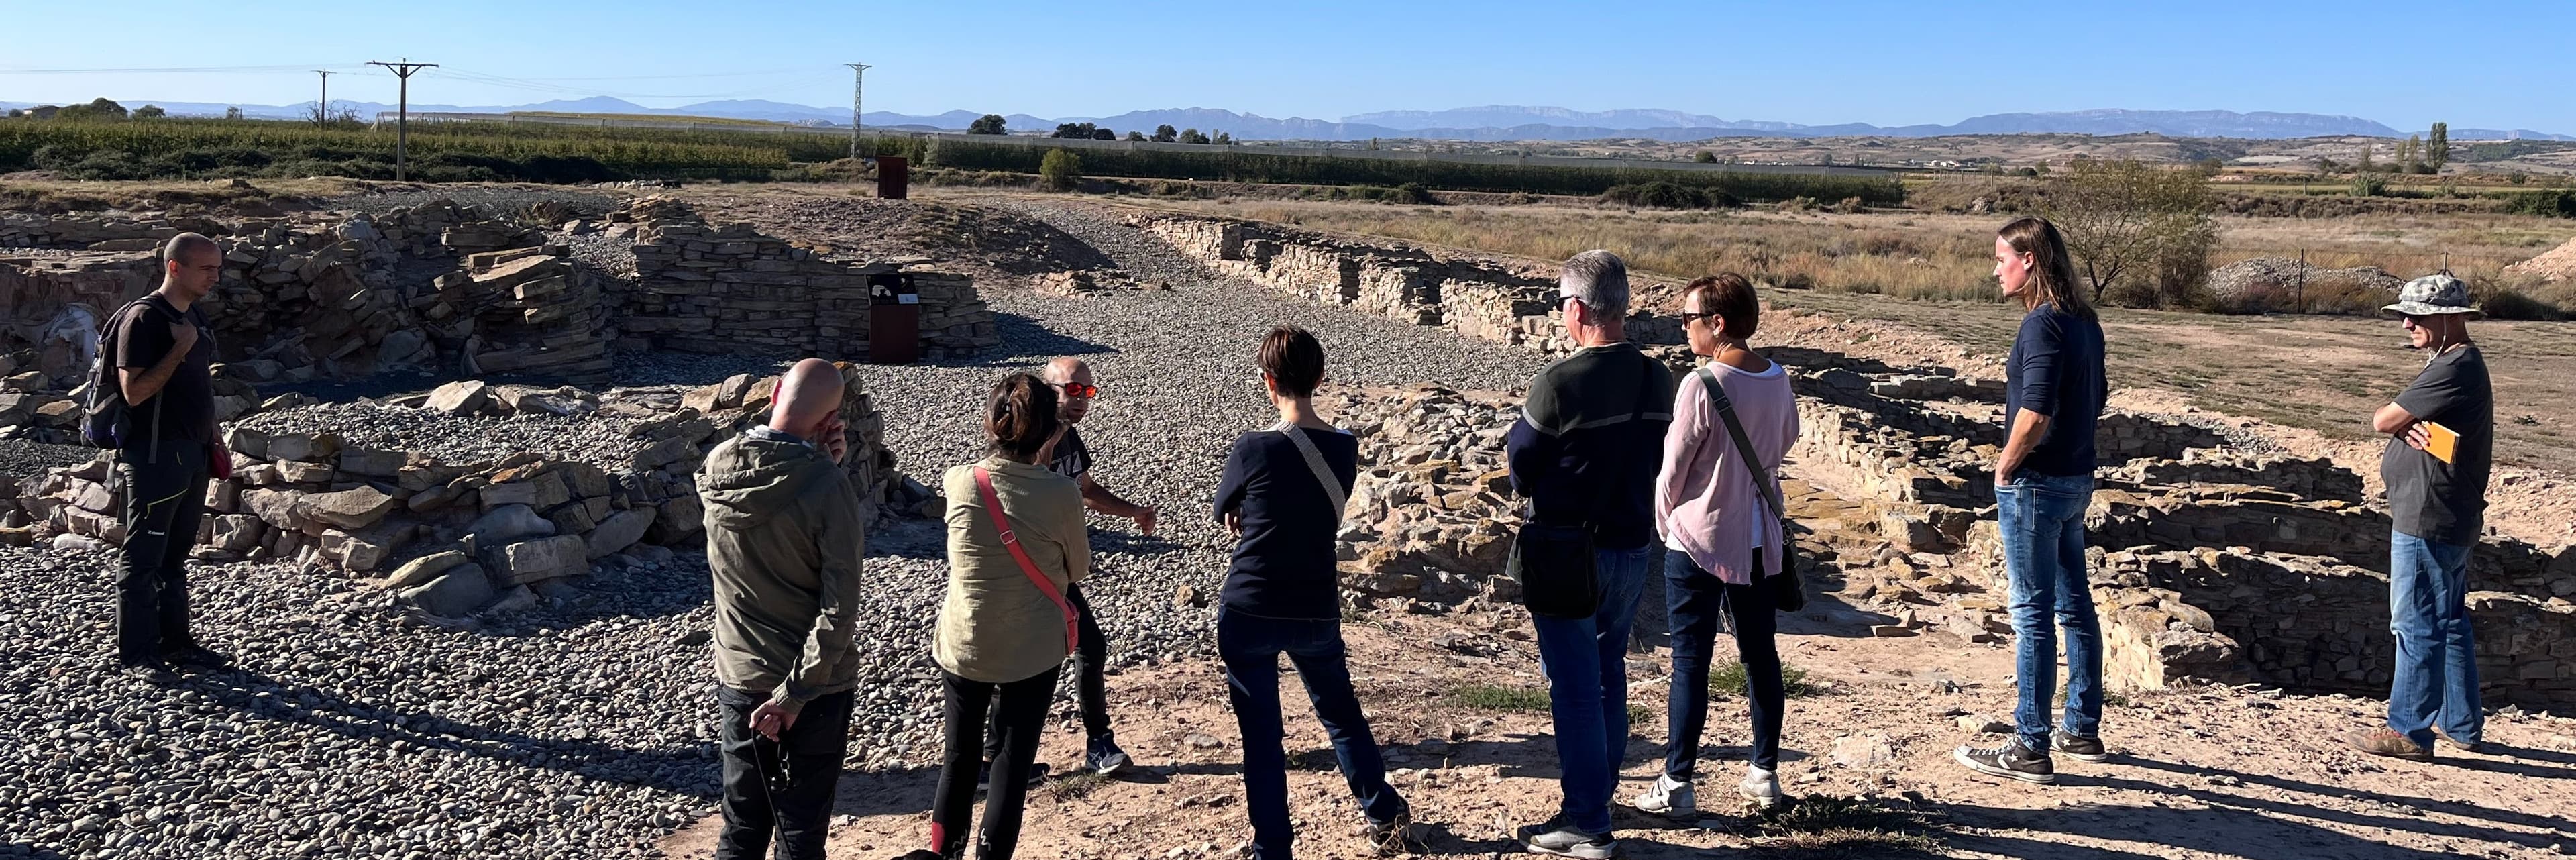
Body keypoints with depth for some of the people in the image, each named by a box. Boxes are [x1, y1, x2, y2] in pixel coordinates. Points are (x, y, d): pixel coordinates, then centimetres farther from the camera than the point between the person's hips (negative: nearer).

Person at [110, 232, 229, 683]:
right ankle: (136, 654, 8)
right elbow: (134, 391, -21)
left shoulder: (194, 315, 12)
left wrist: (215, 441, 18)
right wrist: (180, 348, -23)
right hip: (154, 456, -8)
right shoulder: (143, 319, -15)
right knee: (143, 559, 0)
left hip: (193, 455, 8)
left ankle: (175, 641, 24)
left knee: (176, 556, 16)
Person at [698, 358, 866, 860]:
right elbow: (839, 610, -23)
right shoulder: (826, 484, -21)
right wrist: (794, 695, -16)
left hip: (738, 678, 4)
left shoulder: (715, 470, -7)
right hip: (815, 684, -4)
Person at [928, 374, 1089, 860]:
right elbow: (1078, 569, -2)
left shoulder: (960, 484, -13)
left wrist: (1030, 464, 13)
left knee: (960, 757, 19)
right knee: (1014, 762, 11)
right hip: (1034, 652, -2)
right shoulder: (1061, 495, -18)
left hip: (963, 648, 2)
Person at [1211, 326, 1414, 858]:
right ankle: (1386, 815, 32)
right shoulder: (1345, 448, -1)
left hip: (1249, 613, -4)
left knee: (1261, 734, 7)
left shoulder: (1254, 449, -15)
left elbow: (1224, 513, 3)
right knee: (1341, 713, 23)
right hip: (1317, 611, 4)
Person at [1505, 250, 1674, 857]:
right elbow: (1654, 457, 8)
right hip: (1633, 545, 7)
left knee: (1574, 684, 1)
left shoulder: (1560, 382, -21)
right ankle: (1600, 791, 33)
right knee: (1609, 671, 20)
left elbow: (1519, 464, -11)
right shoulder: (1657, 378, -1)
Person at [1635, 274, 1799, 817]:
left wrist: (1664, 521, 5)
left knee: (1690, 661, 0)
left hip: (1699, 538, -6)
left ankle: (1677, 785, 5)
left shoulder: (1702, 385, -19)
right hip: (1759, 539, 6)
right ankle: (1765, 773, 25)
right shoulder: (1777, 381, -1)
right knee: (1760, 655, 15)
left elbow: (1673, 465, -11)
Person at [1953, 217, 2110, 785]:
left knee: (2033, 613, -3)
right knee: (2075, 604, 16)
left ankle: (2031, 749, 3)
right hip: (2077, 478, 9)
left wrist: (2007, 463, -12)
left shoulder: (2043, 323, -19)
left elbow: (2035, 412, -26)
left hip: (2035, 483, -9)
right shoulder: (2083, 322, 9)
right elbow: (2096, 398, 18)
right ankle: (2083, 731, 28)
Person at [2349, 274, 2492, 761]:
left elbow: (2382, 422, -19)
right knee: (2449, 623, 17)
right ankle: (2461, 724, 27)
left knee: (2417, 626, -5)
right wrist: (2410, 428, -10)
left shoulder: (2455, 368, -19)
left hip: (2427, 521, -11)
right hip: (2448, 519, 11)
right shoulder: (2457, 363, 15)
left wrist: (2397, 422, 3)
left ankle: (2409, 731, 1)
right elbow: (2398, 424, 12)